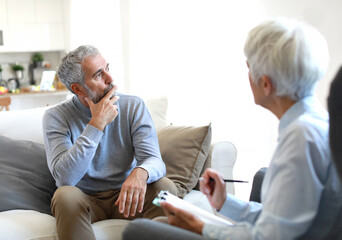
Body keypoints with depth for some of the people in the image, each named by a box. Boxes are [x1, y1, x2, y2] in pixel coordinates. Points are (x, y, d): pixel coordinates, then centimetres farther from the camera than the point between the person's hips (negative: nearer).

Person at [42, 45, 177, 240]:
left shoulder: (134, 107, -2)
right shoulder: (56, 117, -8)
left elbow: (154, 159, -12)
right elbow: (64, 178, -22)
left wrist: (141, 172, -38)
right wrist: (97, 124, -24)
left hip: (125, 195, 1)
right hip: (85, 199, -1)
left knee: (165, 187, -27)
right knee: (65, 195, -33)